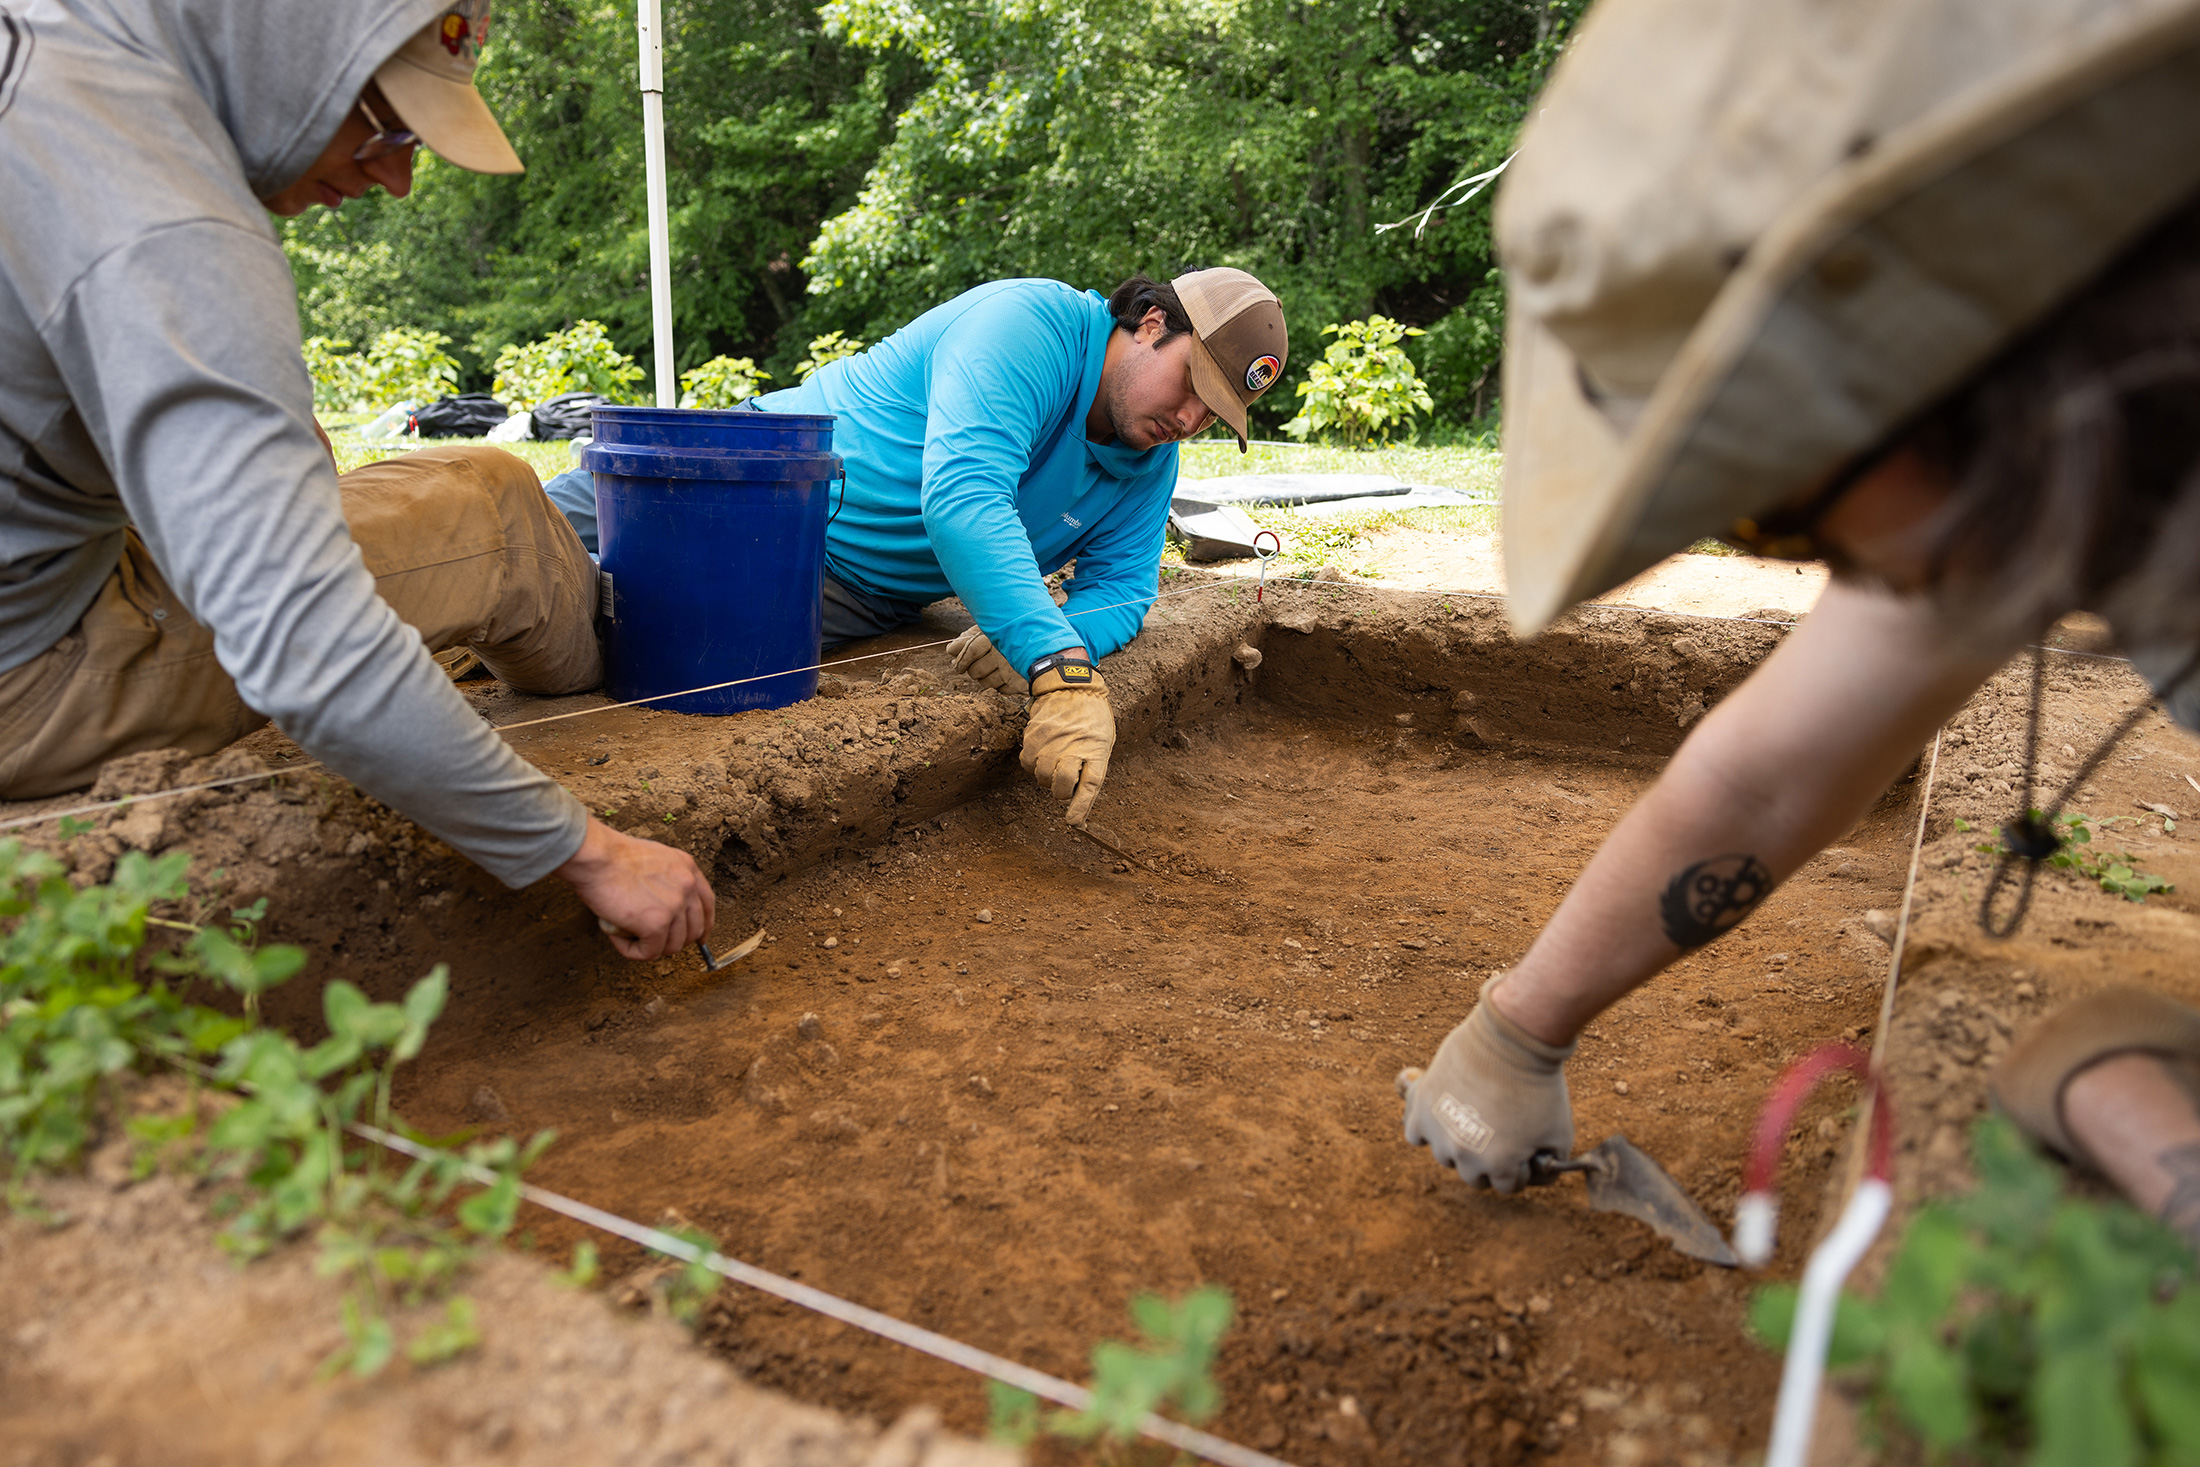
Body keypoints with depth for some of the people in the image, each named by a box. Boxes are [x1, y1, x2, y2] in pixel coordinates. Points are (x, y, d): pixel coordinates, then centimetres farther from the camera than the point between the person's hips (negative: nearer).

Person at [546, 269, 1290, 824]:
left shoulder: (1150, 464, 0)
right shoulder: (1031, 323, -25)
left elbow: (1122, 587, 4)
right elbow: (960, 497, -38)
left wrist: (1045, 644, -21)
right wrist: (1063, 673, -47)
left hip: (843, 602, 5)